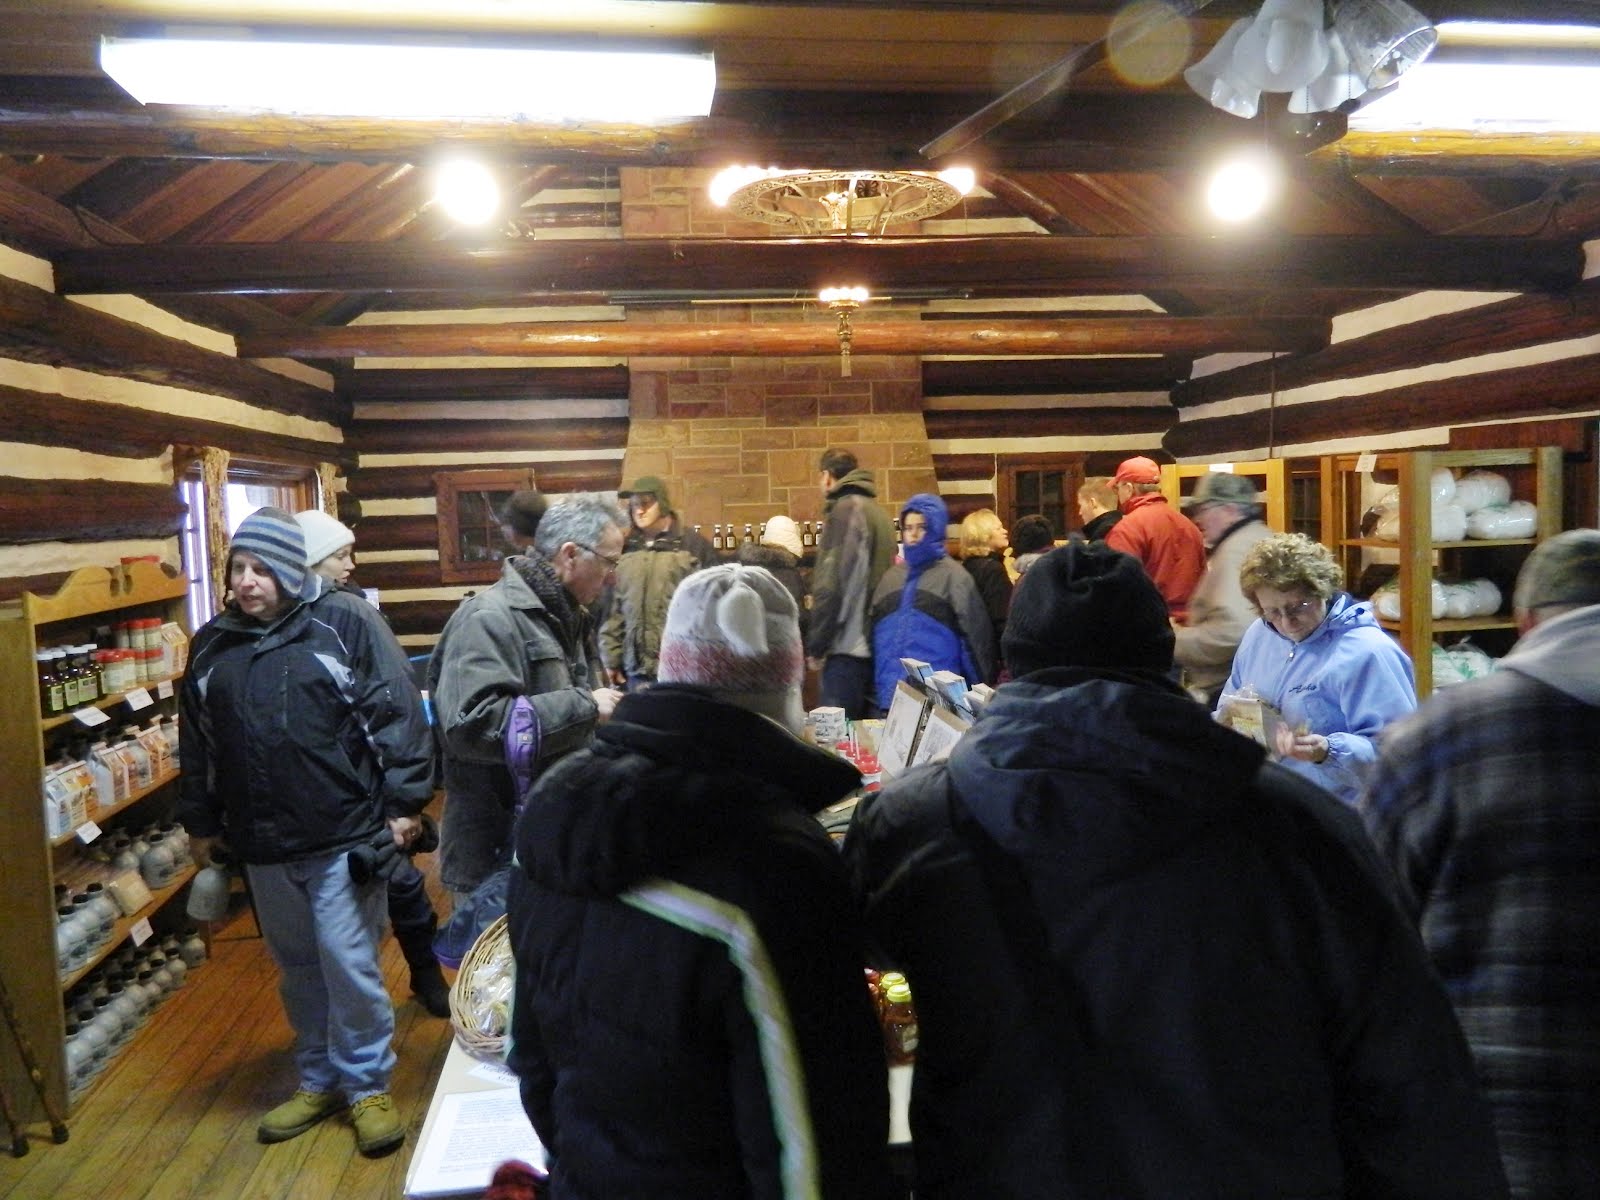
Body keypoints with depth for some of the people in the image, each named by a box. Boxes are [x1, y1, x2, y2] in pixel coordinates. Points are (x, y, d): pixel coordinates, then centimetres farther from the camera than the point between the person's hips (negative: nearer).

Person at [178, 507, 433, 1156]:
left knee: (349, 965, 1)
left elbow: (398, 714, -10)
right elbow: (197, 744, 16)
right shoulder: (211, 643, 7)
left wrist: (403, 803, -11)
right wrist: (200, 824, 18)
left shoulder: (344, 622, -9)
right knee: (297, 968, 18)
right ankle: (318, 1079, 35)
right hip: (261, 844, 5)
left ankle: (368, 1085, 20)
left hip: (344, 836, -5)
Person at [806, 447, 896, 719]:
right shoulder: (878, 512, 16)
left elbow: (831, 584, -15)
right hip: (876, 643, 9)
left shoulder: (845, 510, -9)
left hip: (848, 645, -8)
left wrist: (815, 646, -10)